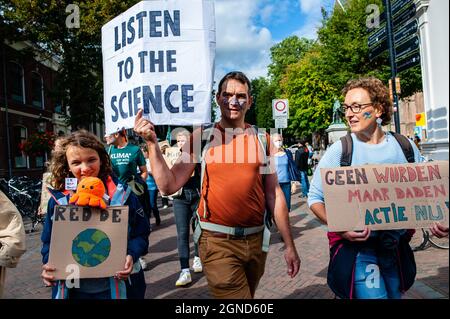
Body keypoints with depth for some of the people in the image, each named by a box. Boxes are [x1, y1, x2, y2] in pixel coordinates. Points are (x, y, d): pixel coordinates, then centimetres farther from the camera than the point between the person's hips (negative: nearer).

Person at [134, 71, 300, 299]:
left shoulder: (261, 139, 2)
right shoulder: (201, 136, -4)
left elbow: (274, 194, 4)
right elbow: (169, 186, -9)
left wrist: (289, 245, 5)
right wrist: (152, 143, -17)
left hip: (255, 240, 4)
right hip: (217, 242, -3)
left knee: (248, 294, 23)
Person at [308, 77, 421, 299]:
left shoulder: (405, 147, 0)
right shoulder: (339, 150, -10)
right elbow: (315, 198, -6)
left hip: (398, 246, 4)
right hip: (357, 246, -4)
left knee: (394, 294, 19)